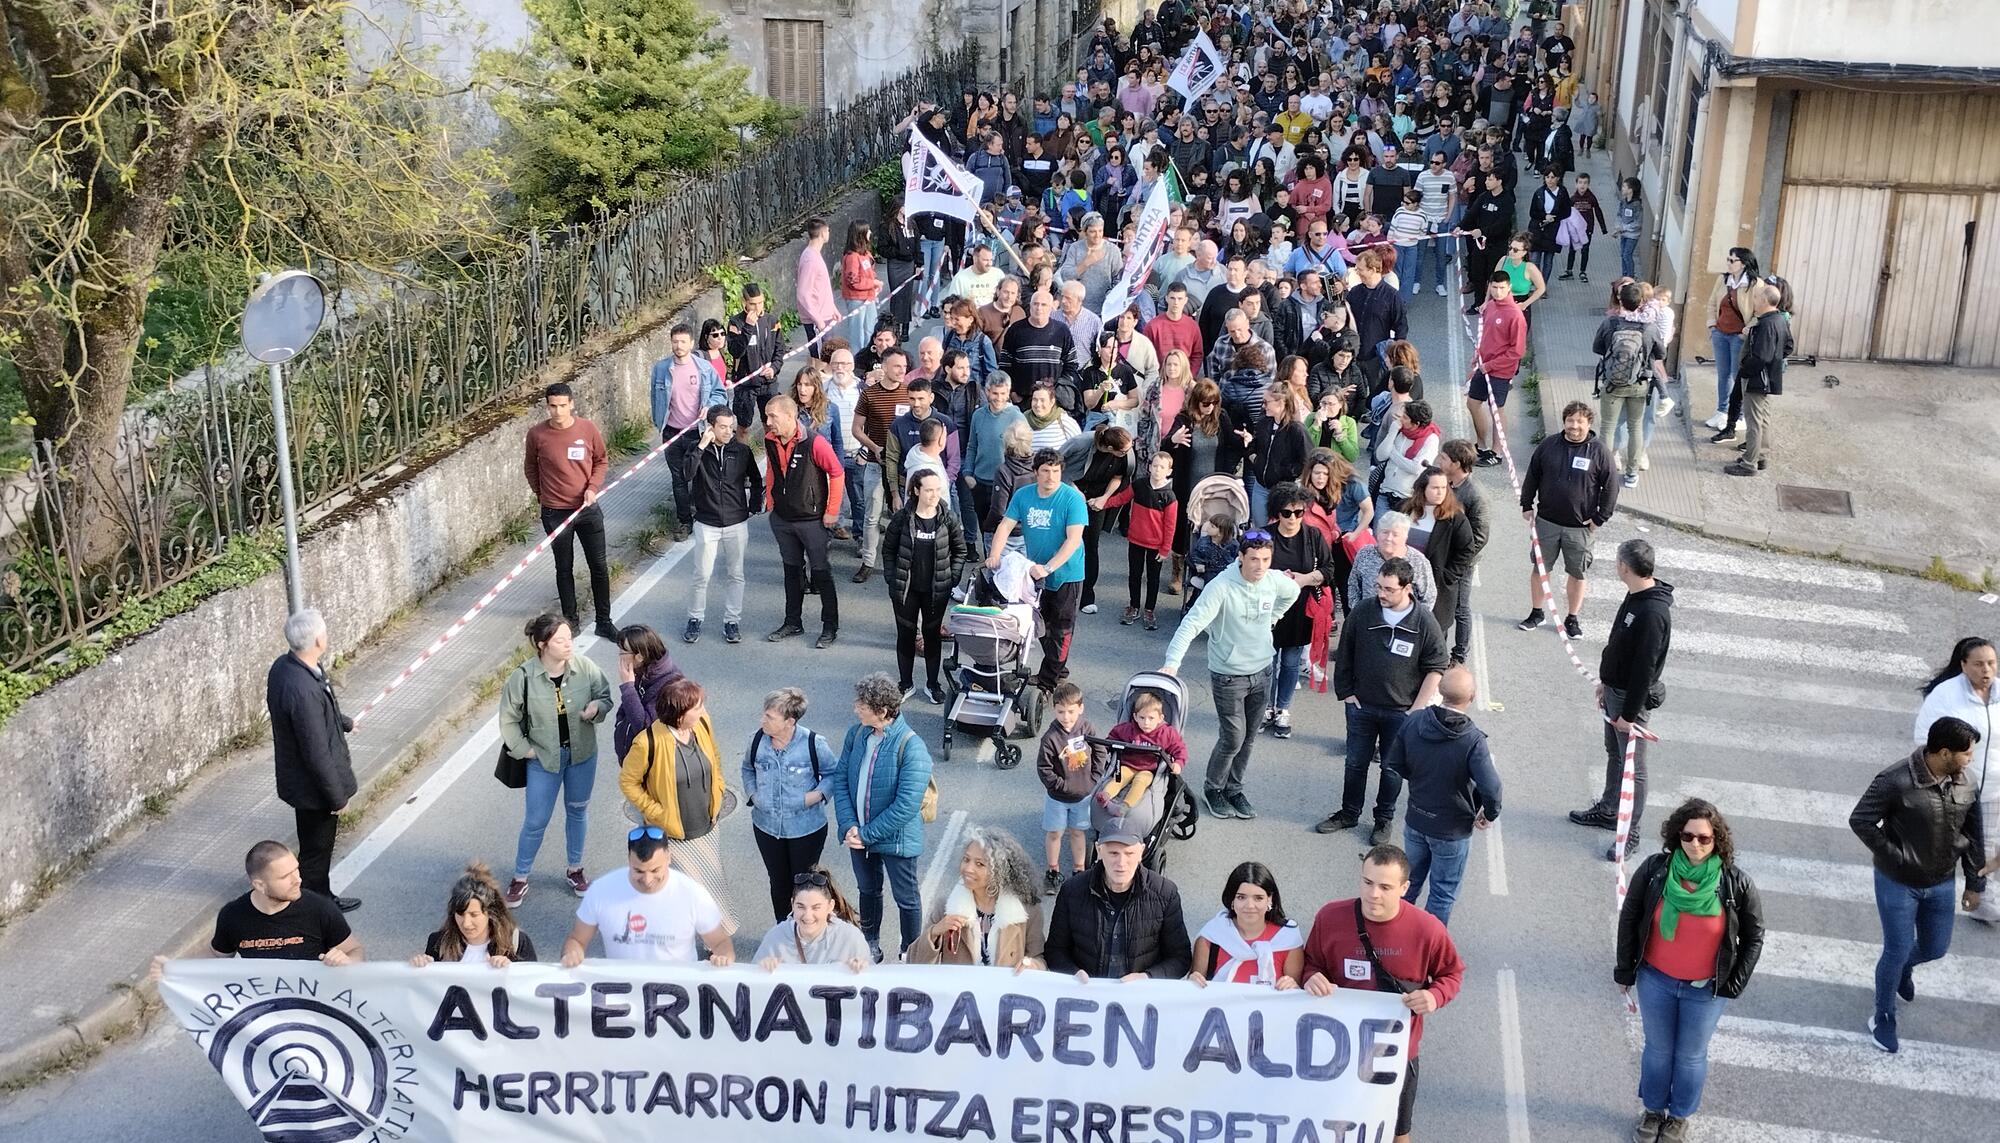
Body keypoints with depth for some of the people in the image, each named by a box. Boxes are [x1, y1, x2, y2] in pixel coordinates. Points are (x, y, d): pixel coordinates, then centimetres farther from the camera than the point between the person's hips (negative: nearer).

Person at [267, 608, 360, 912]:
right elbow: (316, 752, -29)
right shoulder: (303, 690, -37)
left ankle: (322, 898, 45)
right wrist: (337, 796, -17)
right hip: (314, 785, -9)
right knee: (315, 852, 12)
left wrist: (343, 722, 32)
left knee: (317, 845, 27)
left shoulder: (283, 665, -6)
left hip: (299, 778, 9)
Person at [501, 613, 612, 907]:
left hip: (582, 753, 2)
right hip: (544, 758, -2)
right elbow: (508, 719, -8)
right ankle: (520, 878, 28)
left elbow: (606, 697, -1)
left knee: (577, 810, 20)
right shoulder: (523, 677, -21)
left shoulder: (585, 667, -16)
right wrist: (524, 750, -8)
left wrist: (596, 707, -22)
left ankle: (574, 869, 41)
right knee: (535, 821, 7)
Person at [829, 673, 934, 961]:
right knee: (867, 891, 26)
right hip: (859, 833, 5)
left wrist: (866, 834, -21)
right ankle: (870, 945, 48)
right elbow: (840, 778, -3)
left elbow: (906, 806, -27)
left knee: (906, 898, 15)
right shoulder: (857, 733, -8)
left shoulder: (912, 748, -27)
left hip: (896, 838, -5)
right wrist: (849, 825, -15)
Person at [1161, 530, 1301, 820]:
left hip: (1262, 672, 5)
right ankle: (1213, 788, 24)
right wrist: (1172, 663, -41)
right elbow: (1191, 624, -31)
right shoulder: (1221, 587, -25)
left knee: (1248, 739, 15)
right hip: (1229, 675, -5)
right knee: (1232, 739, -1)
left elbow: (1293, 592, 19)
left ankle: (1233, 789, 34)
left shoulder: (1274, 581, -7)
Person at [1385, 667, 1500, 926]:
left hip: (1415, 820, 4)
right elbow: (1490, 788, -31)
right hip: (1452, 831, -4)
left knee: (1409, 881, 25)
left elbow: (1391, 765, -4)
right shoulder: (1473, 740, -28)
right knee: (1443, 894, 15)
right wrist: (1490, 815, -10)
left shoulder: (1413, 722, -14)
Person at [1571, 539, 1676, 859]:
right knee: (1614, 754, 24)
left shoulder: (1652, 613, -29)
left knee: (1632, 766, 3)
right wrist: (1606, 682, 21)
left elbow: (1645, 669, -26)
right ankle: (1607, 810, 40)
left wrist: (1630, 714, -21)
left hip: (1633, 698, -10)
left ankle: (1630, 832, 14)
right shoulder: (1635, 597, 1)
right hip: (1615, 690, 10)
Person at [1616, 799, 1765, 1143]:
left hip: (1706, 990, -1)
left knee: (1691, 1055, 17)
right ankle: (1653, 1110, 41)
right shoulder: (1654, 870, -16)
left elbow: (1754, 936, -3)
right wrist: (1625, 971, 1)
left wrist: (1736, 983, -3)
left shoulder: (1736, 883, -16)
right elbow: (1629, 918, -3)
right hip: (1656, 981, 1)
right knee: (1658, 1049, 19)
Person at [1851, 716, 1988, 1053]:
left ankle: (1904, 967, 54)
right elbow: (1860, 820, -18)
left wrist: (1975, 883, 8)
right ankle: (1883, 1016, 26)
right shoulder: (1896, 781, -27)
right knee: (1897, 951, 4)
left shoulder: (1965, 785, -9)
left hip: (1940, 885, 5)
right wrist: (1893, 855, -20)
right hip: (1898, 884, -5)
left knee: (1936, 948, 19)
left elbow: (1974, 835, 4)